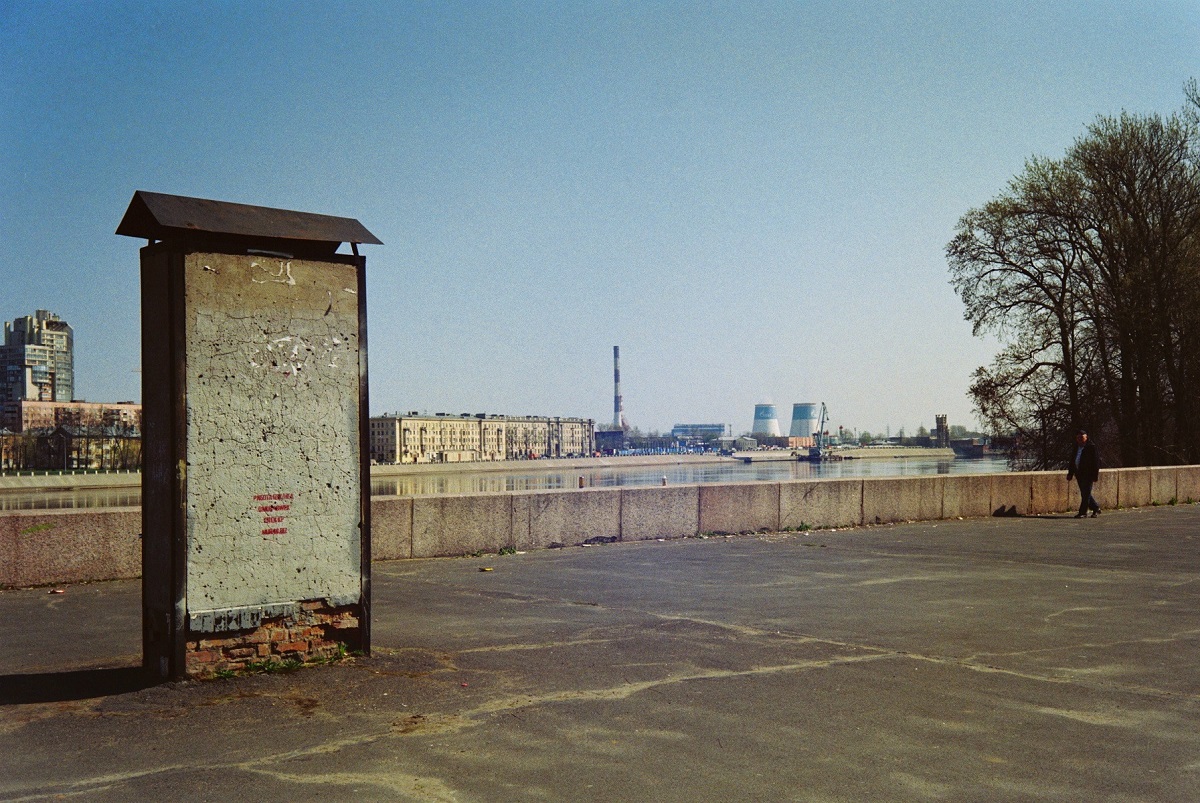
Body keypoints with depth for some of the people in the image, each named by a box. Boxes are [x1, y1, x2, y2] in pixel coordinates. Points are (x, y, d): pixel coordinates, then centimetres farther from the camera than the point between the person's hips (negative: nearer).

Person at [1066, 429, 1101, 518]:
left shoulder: (1091, 447, -7)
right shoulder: (1076, 447, 14)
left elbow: (1096, 461, -11)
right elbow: (1072, 461, 19)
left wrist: (1095, 476, -15)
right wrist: (1070, 474, 15)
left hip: (1088, 474, -7)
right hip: (1079, 474, 7)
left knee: (1086, 494, -5)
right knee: (1084, 493, 12)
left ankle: (1082, 512, -1)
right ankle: (1096, 508, 26)